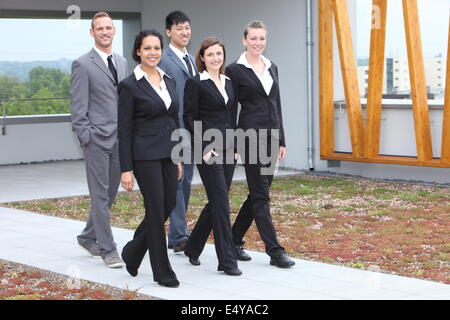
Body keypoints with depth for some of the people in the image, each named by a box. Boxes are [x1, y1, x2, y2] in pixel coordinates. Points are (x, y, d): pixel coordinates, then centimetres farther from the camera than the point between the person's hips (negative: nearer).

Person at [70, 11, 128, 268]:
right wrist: (86, 137, -13)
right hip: (97, 138, -6)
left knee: (110, 192, 12)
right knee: (100, 195, -4)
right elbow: (78, 107, -7)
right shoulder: (83, 64, -4)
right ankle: (107, 249, -1)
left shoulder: (122, 63, 15)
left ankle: (89, 237, 28)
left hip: (120, 139, 6)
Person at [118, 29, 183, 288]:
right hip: (145, 155, -7)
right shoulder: (130, 85, -8)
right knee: (156, 211, -3)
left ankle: (133, 251, 30)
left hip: (168, 154, 7)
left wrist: (178, 158, 14)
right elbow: (125, 130, -9)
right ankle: (163, 272, 9)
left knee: (168, 208, 10)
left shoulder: (169, 81, 11)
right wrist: (126, 169, -12)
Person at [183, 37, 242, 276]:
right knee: (221, 202, -9)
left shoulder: (227, 82, 14)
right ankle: (227, 261, -6)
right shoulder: (195, 83, -5)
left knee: (216, 202, 11)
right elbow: (189, 118, -8)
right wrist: (203, 147, -14)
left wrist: (235, 147, 13)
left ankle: (193, 247, 27)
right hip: (208, 149, -7)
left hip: (227, 148, 7)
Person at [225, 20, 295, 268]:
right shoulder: (235, 70, -5)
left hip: (271, 136, 7)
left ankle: (234, 240, 24)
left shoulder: (272, 68, 13)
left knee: (259, 193, 10)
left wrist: (281, 140, 13)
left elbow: (277, 105, 16)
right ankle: (275, 251, -3)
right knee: (260, 195, -4)